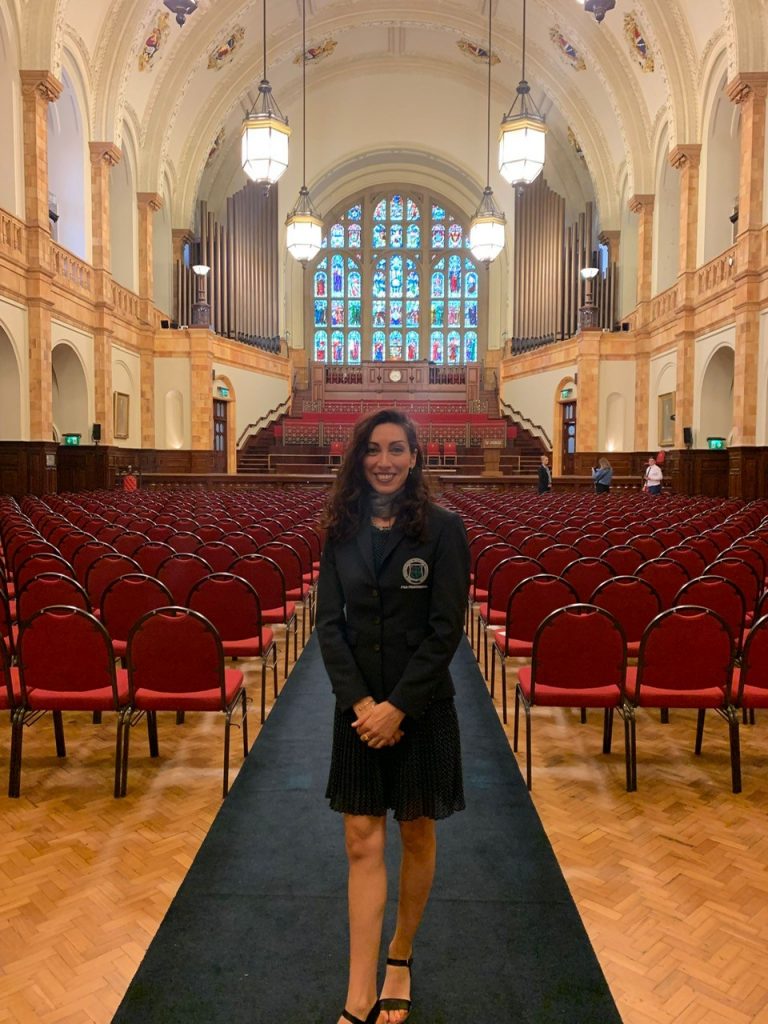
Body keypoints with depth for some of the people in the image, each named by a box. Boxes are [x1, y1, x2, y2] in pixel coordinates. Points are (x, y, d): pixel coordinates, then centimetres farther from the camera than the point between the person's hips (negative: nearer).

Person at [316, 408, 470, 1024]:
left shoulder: (442, 529, -10)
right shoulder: (342, 531, 1)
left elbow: (446, 631, -13)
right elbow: (329, 623, -2)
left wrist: (397, 707, -16)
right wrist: (360, 702, -12)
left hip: (422, 707, -2)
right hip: (358, 706, 2)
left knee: (417, 836, 15)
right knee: (363, 845, 8)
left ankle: (400, 961, 39)